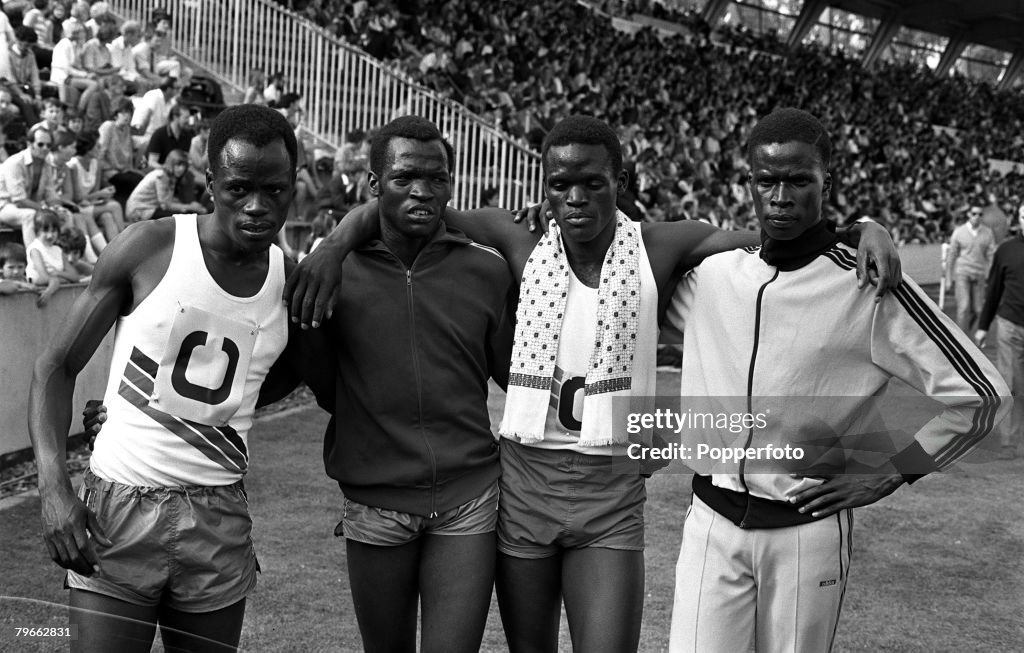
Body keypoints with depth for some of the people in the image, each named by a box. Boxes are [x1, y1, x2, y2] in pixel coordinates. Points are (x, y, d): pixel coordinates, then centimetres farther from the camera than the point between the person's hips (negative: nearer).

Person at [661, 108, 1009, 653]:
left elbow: (980, 394, -5)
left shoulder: (870, 287, -10)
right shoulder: (712, 274, 2)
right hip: (711, 522, 3)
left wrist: (887, 475, -6)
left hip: (806, 530, -2)